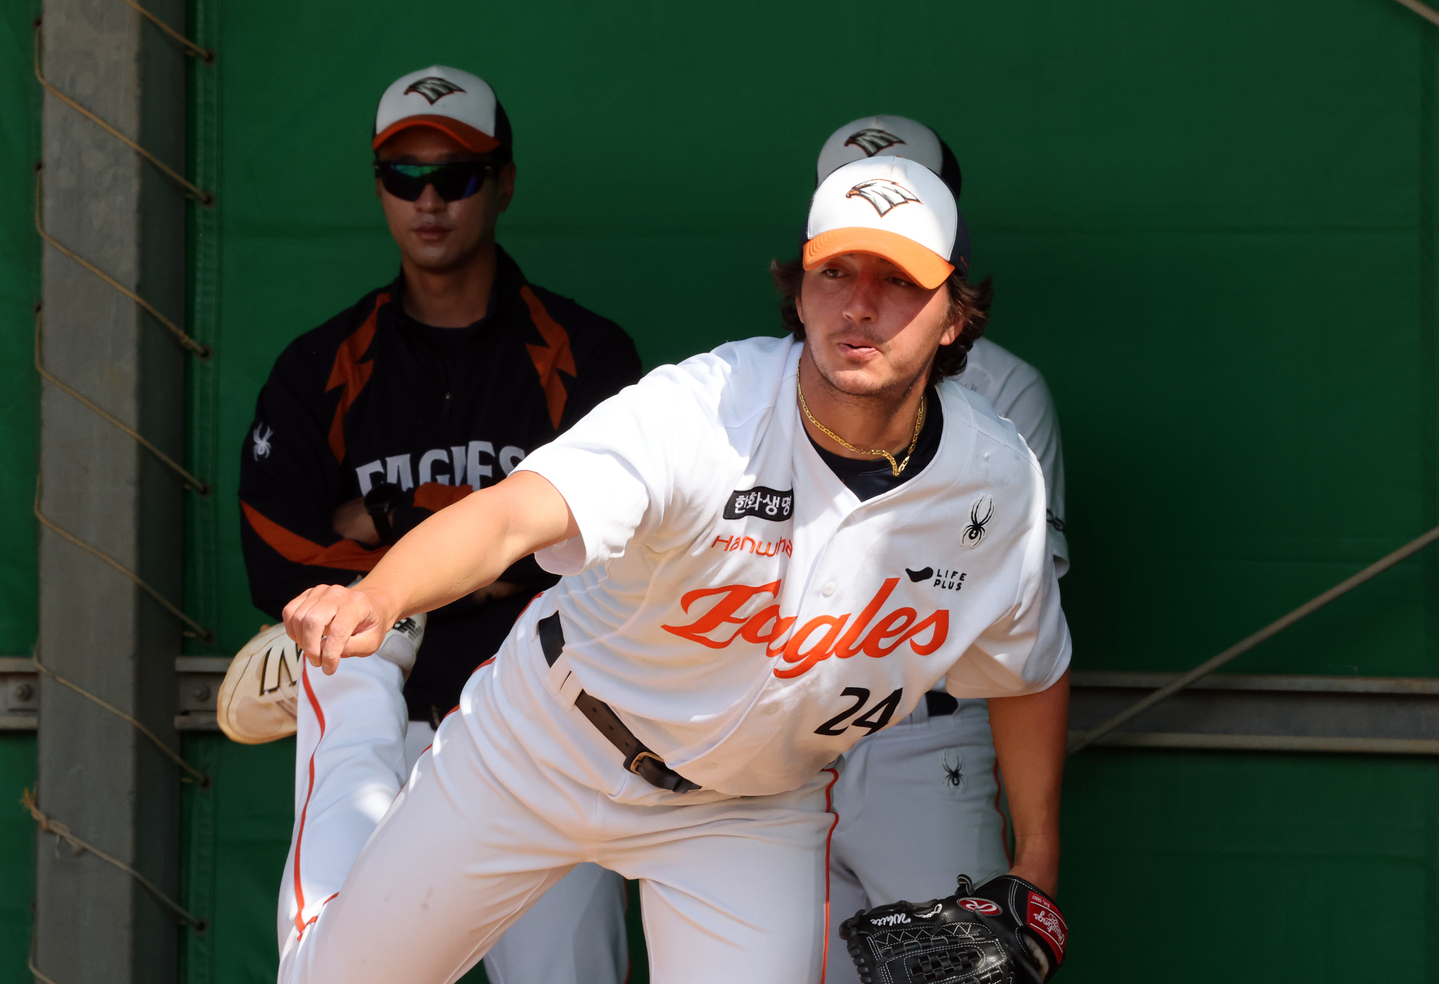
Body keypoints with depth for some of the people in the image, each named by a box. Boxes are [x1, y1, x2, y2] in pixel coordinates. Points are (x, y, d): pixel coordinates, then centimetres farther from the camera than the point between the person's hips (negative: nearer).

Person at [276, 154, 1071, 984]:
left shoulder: (997, 481, -18)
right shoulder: (702, 409, -31)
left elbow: (1030, 672, 2)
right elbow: (513, 514, -47)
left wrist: (1038, 868, 4)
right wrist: (376, 598, -66)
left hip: (755, 810, 2)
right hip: (547, 746, -2)